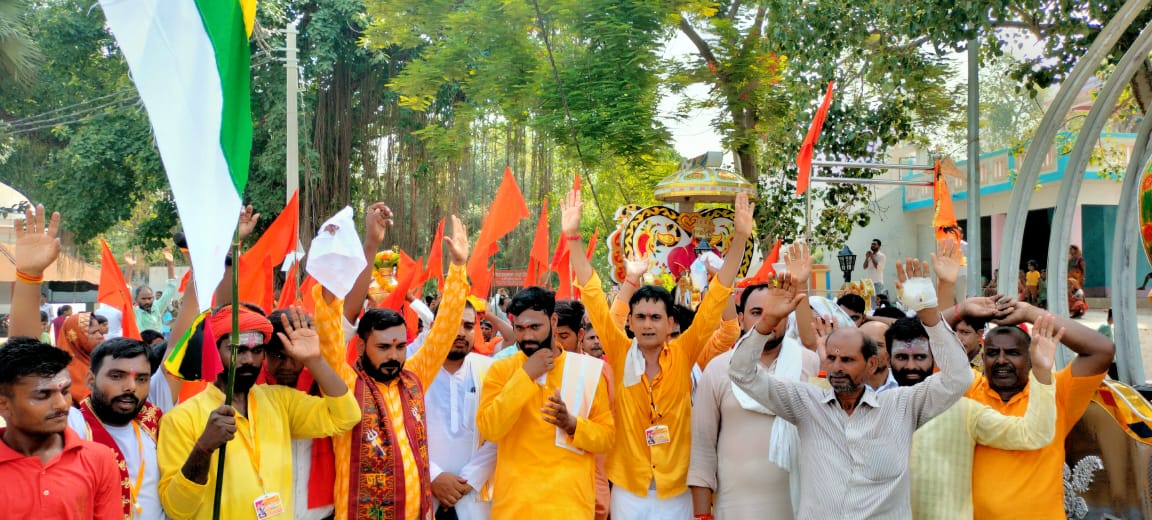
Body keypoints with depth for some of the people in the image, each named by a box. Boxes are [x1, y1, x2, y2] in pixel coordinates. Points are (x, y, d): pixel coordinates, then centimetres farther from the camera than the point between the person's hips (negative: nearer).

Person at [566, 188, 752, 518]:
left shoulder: (683, 355, -4)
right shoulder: (620, 354, -4)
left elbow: (716, 299, -7)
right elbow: (593, 297, -8)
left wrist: (740, 238, -13)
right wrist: (573, 237, -14)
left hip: (676, 490, 0)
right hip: (627, 488, 0)